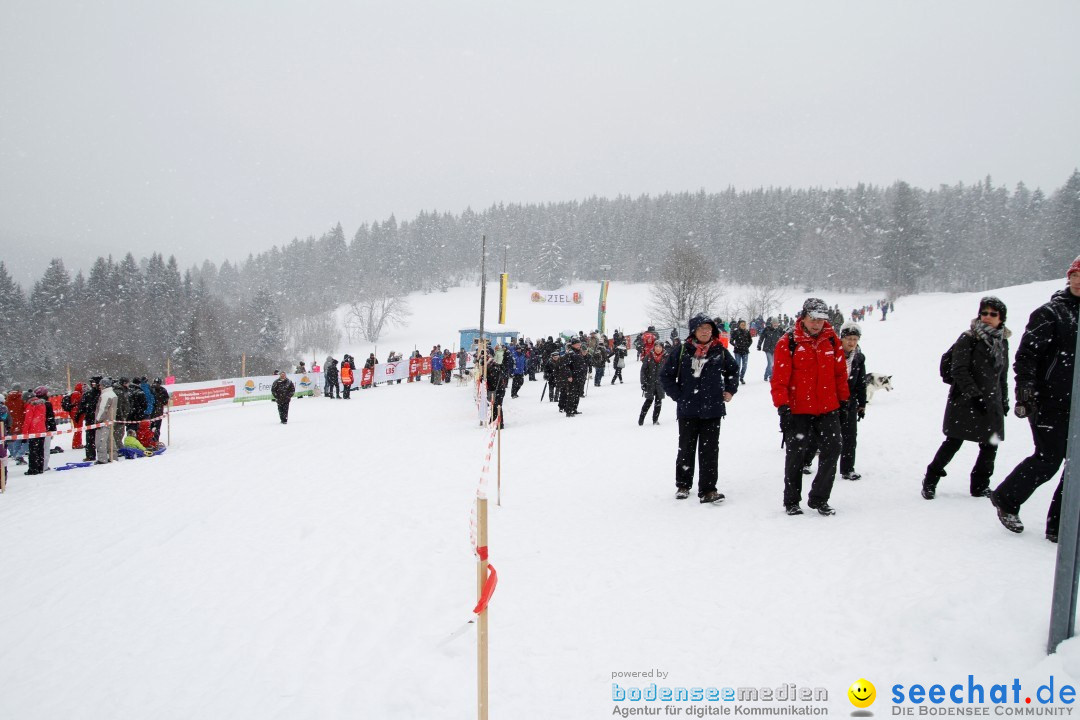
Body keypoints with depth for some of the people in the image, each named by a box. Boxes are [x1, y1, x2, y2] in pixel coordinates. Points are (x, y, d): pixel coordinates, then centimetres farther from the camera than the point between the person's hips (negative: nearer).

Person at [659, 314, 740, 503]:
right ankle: (683, 485, 26)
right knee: (686, 448, 10)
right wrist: (677, 395, -2)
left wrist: (730, 390, 11)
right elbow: (665, 375, 2)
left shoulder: (720, 351, 3)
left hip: (712, 409, 1)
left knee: (709, 450, 0)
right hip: (688, 409, -1)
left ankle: (708, 490, 3)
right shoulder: (681, 351, -3)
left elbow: (733, 370, 21)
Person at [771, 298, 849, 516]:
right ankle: (791, 501, 20)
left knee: (831, 452, 5)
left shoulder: (831, 340, 4)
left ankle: (819, 499, 20)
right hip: (798, 411, -4)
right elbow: (779, 378, -11)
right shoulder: (788, 342, -9)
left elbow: (840, 372, 13)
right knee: (795, 456, 6)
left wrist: (843, 399, 14)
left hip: (828, 410, 4)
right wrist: (782, 406, -15)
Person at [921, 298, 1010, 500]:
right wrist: (974, 394, -20)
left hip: (991, 404, 6)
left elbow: (1002, 375, 20)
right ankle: (930, 481, 11)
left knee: (991, 445, 6)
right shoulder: (968, 338, -7)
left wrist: (1004, 401, 18)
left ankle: (980, 485, 21)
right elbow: (960, 370, -13)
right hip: (965, 402, -6)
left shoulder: (1002, 341, 12)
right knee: (953, 442, -3)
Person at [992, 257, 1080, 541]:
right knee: (1048, 459, -5)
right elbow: (1027, 354, -10)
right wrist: (1025, 389, -19)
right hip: (1050, 401, -6)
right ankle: (1005, 499, 17)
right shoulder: (1050, 313, -5)